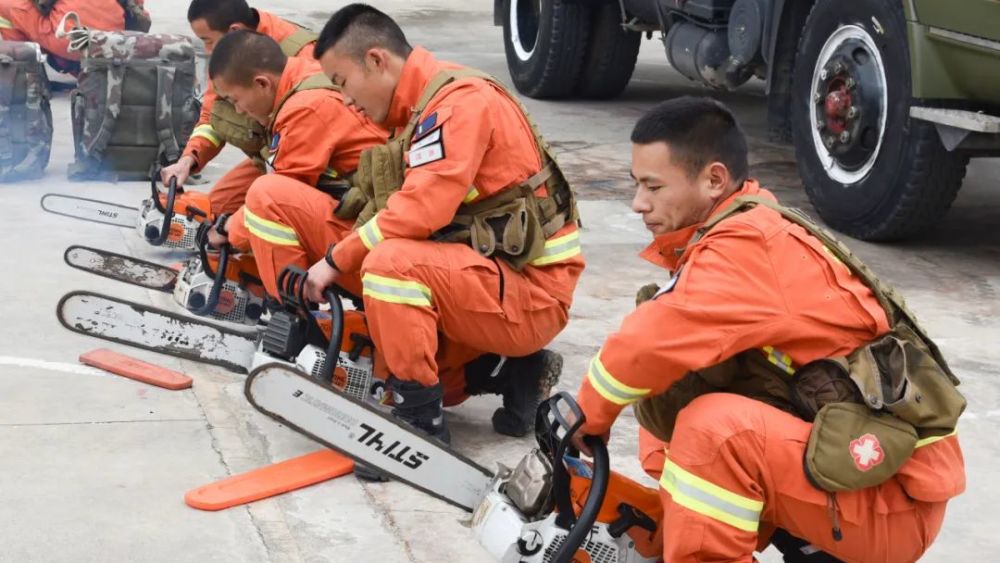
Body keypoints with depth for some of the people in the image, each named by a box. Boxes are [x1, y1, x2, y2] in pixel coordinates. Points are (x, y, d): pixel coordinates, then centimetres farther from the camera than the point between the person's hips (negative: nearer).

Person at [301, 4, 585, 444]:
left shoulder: (459, 99, -18)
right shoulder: (420, 111, 12)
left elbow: (420, 212, -27)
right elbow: (410, 212, 10)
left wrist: (338, 261, -16)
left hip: (535, 292, -10)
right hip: (491, 282, 10)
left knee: (391, 262, -30)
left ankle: (421, 422, -19)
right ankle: (514, 372, 12)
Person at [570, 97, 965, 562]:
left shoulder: (749, 249, -20)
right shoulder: (749, 235, 8)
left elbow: (651, 345, -24)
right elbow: (676, 349, 9)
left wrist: (587, 417, -7)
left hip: (893, 497, -10)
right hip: (847, 462, 10)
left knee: (717, 428, -28)